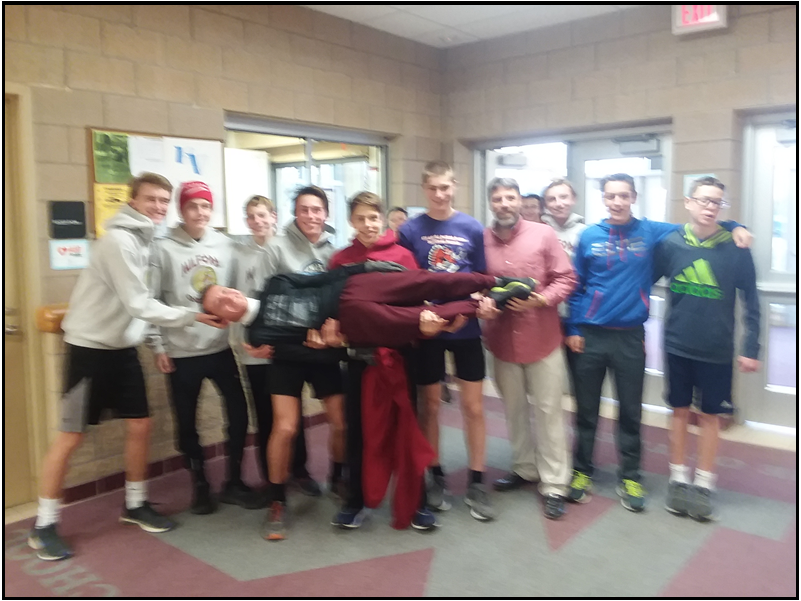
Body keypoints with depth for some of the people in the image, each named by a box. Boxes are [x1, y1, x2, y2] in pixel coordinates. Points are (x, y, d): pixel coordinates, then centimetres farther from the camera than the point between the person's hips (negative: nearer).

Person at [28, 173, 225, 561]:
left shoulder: (143, 239, 8)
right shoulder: (119, 239, -19)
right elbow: (137, 304, -22)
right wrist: (190, 317, -22)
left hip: (123, 347, 8)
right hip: (91, 347, -8)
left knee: (140, 425, 9)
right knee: (71, 436, 1)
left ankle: (135, 505, 25)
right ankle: (44, 525, 15)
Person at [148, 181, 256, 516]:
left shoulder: (225, 245, 4)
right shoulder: (164, 248, -6)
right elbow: (150, 301, -5)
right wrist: (157, 346, -6)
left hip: (221, 346, 3)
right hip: (182, 352, -2)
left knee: (239, 413, 4)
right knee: (187, 422, 9)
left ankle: (234, 482, 23)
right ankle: (200, 485, 27)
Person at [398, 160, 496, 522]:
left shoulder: (473, 228, 0)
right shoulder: (410, 231, -2)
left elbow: (481, 278, 6)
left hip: (466, 327, 1)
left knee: (473, 406, 5)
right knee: (430, 405, 11)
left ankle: (476, 482, 18)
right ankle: (436, 476, 27)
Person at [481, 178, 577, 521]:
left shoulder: (543, 234, -5)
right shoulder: (481, 240, 0)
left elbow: (566, 278, -5)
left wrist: (542, 300, -20)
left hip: (542, 338, -2)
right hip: (501, 339, 3)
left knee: (548, 410, 4)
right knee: (514, 409, 16)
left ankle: (554, 484, 13)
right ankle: (524, 468, 34)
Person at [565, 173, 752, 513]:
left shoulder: (650, 233, 2)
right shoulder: (589, 237, 2)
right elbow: (576, 286, 4)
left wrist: (733, 227, -2)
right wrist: (573, 328, -1)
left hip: (630, 338, 1)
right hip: (590, 336, 0)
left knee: (630, 412, 9)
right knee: (586, 409, 9)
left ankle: (629, 477, 24)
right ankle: (581, 471, 24)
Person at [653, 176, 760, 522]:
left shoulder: (736, 248, -5)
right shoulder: (670, 244, -3)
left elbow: (750, 302, -2)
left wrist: (750, 348, -4)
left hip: (718, 351, -1)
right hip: (678, 347, 1)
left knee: (710, 416, 10)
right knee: (680, 411, 11)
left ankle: (704, 484, 24)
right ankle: (679, 479, 25)